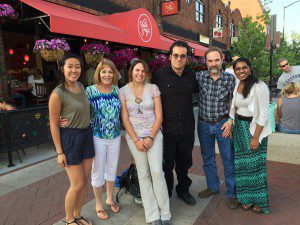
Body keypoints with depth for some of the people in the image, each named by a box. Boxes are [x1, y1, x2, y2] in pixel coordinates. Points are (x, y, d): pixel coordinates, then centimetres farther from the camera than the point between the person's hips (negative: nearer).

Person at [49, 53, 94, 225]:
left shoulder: (81, 87, 5)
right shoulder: (57, 94, -16)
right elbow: (53, 124, -12)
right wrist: (59, 152, -11)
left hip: (87, 135, 7)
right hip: (70, 138, -7)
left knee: (85, 181, 14)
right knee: (78, 184, 1)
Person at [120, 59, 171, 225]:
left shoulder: (153, 88, 0)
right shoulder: (123, 91, 0)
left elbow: (159, 116, -2)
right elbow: (125, 119, -2)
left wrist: (151, 138, -10)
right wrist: (136, 140, -8)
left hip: (154, 134, 0)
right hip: (134, 136, 1)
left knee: (157, 171, -7)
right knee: (143, 174, 5)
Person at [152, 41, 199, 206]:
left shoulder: (191, 75, 5)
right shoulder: (160, 76, -8)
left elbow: (197, 90, 25)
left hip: (187, 129, 4)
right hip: (167, 129, -3)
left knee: (184, 163, 19)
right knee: (167, 164, 10)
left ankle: (183, 190, 42)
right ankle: (165, 194, 32)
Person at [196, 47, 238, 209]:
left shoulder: (230, 79, -6)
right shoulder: (199, 77, -5)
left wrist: (230, 121, -10)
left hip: (223, 124, -2)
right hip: (204, 124, 2)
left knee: (228, 159, 6)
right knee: (207, 158, 16)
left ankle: (231, 193, 24)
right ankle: (212, 187, 36)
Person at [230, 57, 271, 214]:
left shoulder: (259, 86, -13)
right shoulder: (236, 86, 8)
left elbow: (264, 114, -15)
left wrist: (255, 137, -18)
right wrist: (231, 128, 10)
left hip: (254, 128, -6)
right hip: (238, 128, 6)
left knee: (255, 164, 1)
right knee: (241, 163, 11)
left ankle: (259, 201, 20)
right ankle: (247, 198, 28)